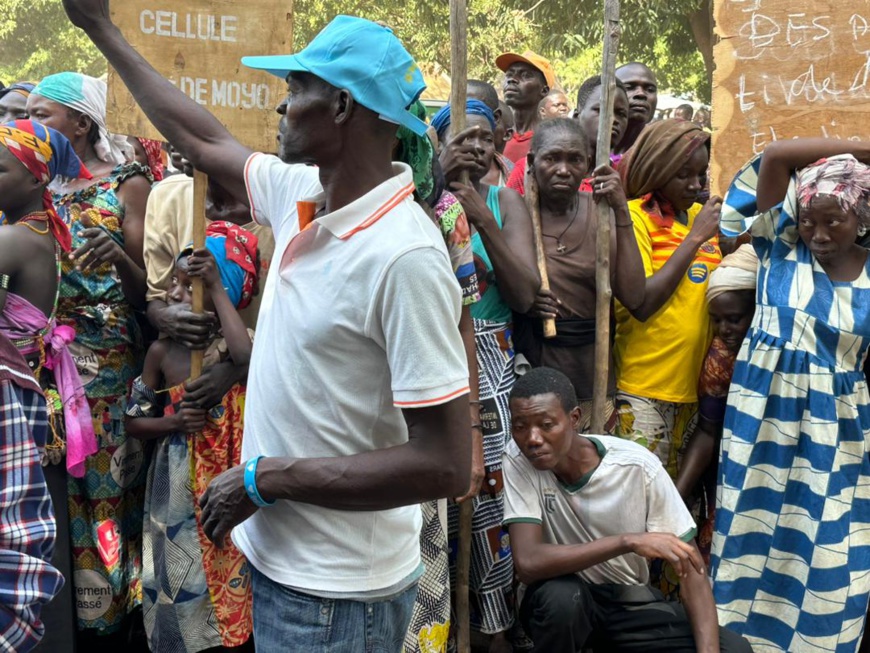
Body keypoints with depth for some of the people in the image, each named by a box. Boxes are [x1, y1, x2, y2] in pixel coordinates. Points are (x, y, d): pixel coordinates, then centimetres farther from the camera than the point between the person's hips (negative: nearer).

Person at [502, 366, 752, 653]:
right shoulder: (518, 460, -20)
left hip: (630, 601, 2)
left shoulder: (638, 467, -19)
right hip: (562, 603, -1)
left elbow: (690, 565, -14)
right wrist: (628, 541, -36)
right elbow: (528, 562, -30)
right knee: (559, 594, -36)